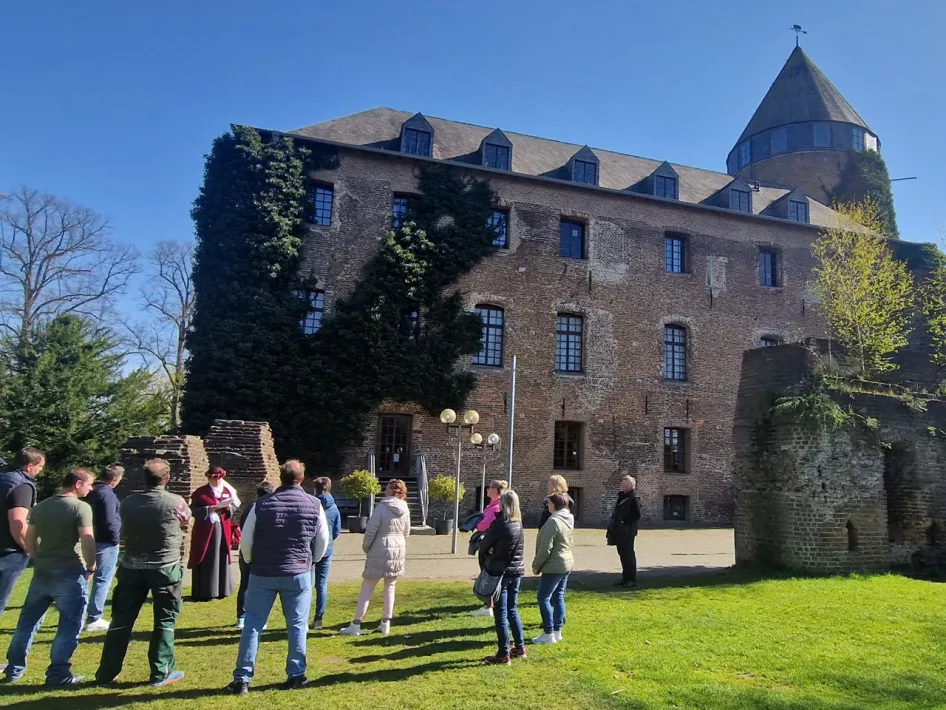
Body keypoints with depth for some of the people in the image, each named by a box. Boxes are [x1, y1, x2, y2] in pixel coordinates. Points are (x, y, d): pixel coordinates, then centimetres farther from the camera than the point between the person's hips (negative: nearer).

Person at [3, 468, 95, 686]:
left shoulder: (40, 507, 9)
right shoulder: (81, 507, -13)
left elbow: (29, 540, 12)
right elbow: (87, 541, -18)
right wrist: (91, 567, -4)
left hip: (42, 572, 7)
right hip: (70, 573, -7)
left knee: (28, 621, 18)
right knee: (69, 625, 2)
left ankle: (14, 670, 27)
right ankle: (57, 674, 5)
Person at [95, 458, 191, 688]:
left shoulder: (127, 503, -1)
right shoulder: (175, 502, -12)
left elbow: (124, 532, 15)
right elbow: (186, 521, 9)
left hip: (132, 567, 3)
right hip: (165, 568, -3)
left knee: (122, 620, 14)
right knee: (165, 621, 8)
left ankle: (106, 673, 21)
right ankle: (161, 673, 13)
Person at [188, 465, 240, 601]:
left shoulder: (227, 491, 11)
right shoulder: (200, 492, -2)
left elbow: (232, 510, 14)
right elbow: (193, 510, -9)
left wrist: (229, 508, -8)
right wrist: (210, 509, -18)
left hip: (222, 530, 4)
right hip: (205, 531, -4)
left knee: (222, 561, 8)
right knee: (205, 563, -2)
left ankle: (221, 590, 17)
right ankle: (203, 592, 4)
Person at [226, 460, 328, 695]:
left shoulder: (261, 504, -5)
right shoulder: (314, 504, -3)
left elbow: (245, 540, 0)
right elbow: (323, 541, 3)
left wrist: (252, 563, 18)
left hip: (263, 573, 0)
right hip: (299, 573, 0)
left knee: (252, 624, 9)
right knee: (297, 625, 11)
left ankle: (242, 679, 11)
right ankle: (295, 675, 15)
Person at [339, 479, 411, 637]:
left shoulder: (382, 507, -13)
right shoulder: (405, 509, 3)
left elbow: (371, 530, -12)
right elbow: (406, 532, 9)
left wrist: (365, 547, 4)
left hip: (380, 550, -5)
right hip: (399, 549, 5)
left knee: (367, 588, 3)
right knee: (390, 588, 14)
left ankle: (356, 625, 5)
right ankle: (385, 624, 18)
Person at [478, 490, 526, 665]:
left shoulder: (498, 524, -18)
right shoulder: (519, 524, 3)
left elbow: (484, 547, -7)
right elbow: (518, 549, 10)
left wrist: (485, 563, 10)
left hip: (500, 573, -7)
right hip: (517, 572, 7)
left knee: (501, 615, 2)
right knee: (512, 611, 20)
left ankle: (503, 654, 8)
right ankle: (520, 647, 27)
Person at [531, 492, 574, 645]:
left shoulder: (553, 521, -20)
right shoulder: (568, 519, 8)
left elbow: (546, 547, -21)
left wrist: (536, 565, -11)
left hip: (554, 566, -9)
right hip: (567, 563, 9)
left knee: (543, 598, -1)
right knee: (558, 598, 14)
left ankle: (548, 633, 1)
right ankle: (557, 631, 19)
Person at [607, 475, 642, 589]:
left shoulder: (634, 498, -11)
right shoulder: (622, 496, 15)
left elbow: (637, 515, -17)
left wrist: (625, 522, -16)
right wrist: (614, 522, 8)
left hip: (627, 531, -8)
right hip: (619, 531, 8)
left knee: (628, 554, -4)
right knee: (622, 554, 13)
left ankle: (632, 580, 3)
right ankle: (626, 578, 22)